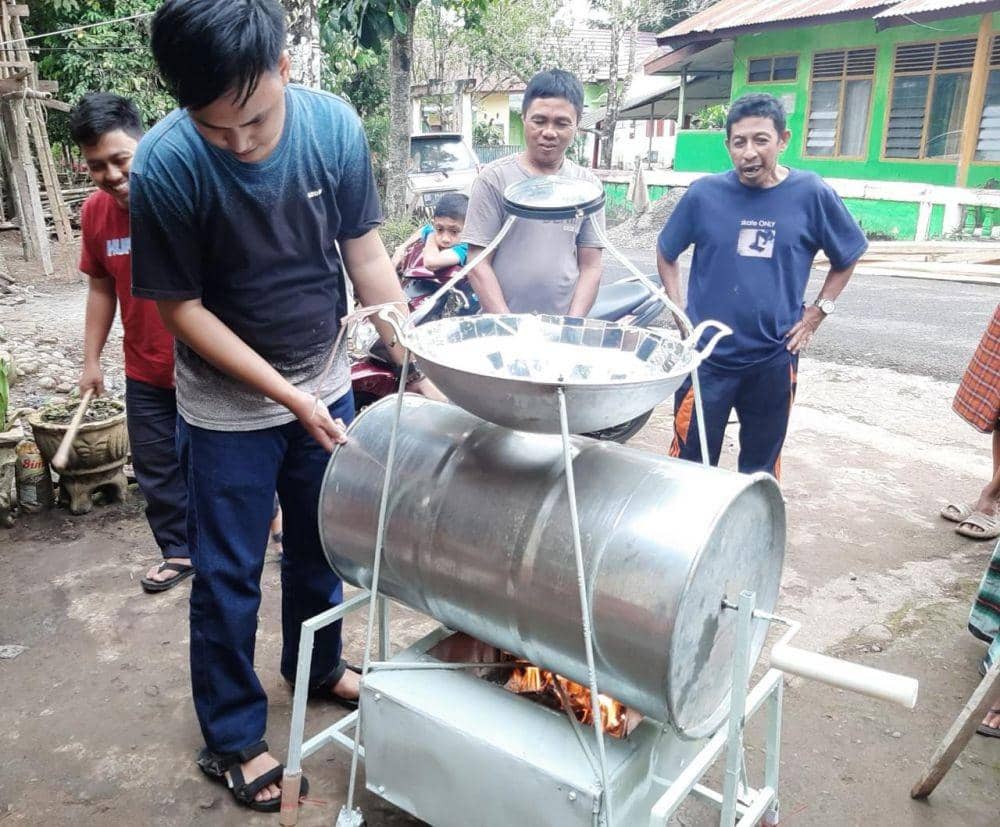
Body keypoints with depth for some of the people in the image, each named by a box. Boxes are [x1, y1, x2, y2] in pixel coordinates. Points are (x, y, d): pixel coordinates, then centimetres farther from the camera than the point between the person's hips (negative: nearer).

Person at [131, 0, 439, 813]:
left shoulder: (335, 126, -16)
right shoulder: (164, 166, -24)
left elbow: (366, 254, -6)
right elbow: (182, 306, -16)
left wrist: (419, 365, -10)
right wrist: (287, 396, -20)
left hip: (325, 382, 4)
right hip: (230, 404, -3)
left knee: (322, 544, 20)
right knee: (228, 574, 8)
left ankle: (318, 664, 46)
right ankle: (232, 738, 28)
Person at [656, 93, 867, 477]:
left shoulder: (811, 194, -4)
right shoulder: (704, 193, -4)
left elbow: (847, 257, 11)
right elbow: (666, 254, 10)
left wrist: (817, 313, 3)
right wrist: (678, 311, 2)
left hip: (774, 359, 1)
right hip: (707, 355, 0)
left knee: (761, 464, 15)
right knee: (690, 462, 6)